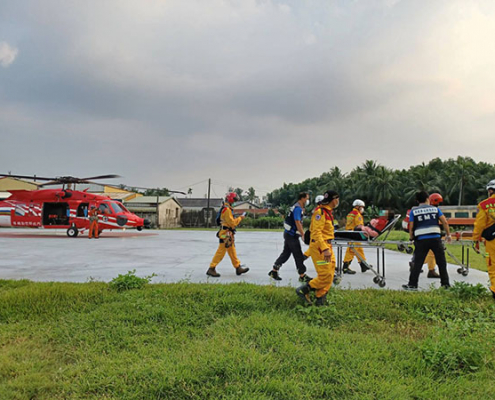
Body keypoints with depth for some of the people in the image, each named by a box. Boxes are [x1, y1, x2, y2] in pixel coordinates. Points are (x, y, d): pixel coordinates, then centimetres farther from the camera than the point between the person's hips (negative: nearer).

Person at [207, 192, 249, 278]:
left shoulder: (227, 208, 16)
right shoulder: (227, 209, -17)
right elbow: (232, 222, -19)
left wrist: (237, 219, 8)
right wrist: (240, 218, -9)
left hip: (228, 234, 11)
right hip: (226, 234, -11)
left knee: (232, 252, 14)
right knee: (221, 252, -7)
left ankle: (238, 268, 21)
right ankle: (211, 269, -2)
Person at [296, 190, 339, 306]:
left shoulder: (327, 212, 17)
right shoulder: (320, 212, -16)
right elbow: (316, 232, -24)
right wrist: (325, 249, -30)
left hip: (326, 246, 10)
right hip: (319, 246, -10)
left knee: (330, 274, 11)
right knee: (325, 275, -10)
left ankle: (320, 300, 19)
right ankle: (303, 290, 2)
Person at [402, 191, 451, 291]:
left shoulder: (413, 211, 6)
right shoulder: (435, 209, 9)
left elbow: (411, 227, 1)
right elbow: (445, 222, 2)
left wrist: (411, 238, 14)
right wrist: (448, 235, 12)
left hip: (421, 240, 0)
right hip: (435, 238, 0)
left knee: (418, 263, 4)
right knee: (441, 262, 12)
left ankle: (412, 284, 3)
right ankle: (445, 284, 16)